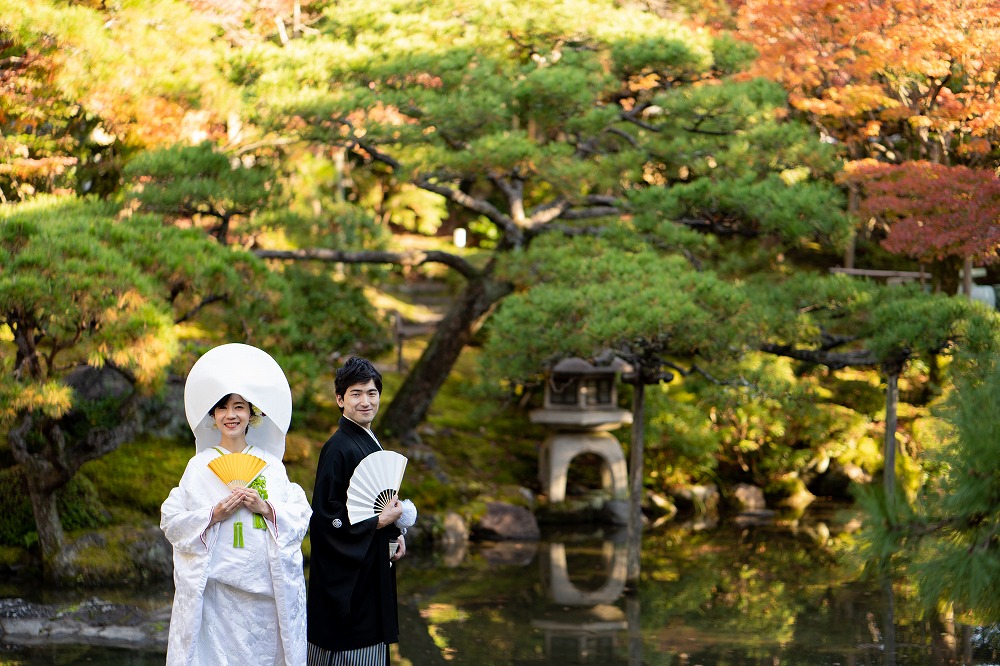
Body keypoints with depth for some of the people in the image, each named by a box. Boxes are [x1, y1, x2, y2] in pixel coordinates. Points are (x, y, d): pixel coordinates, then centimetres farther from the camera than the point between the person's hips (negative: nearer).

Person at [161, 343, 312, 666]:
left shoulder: (270, 464, 9)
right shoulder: (199, 466, 5)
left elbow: (301, 516, 6)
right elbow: (171, 521, 1)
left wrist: (266, 508, -10)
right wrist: (214, 515, -12)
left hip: (266, 588, 1)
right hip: (216, 588, -1)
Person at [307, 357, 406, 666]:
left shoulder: (371, 443, 11)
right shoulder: (338, 448, -17)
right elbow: (325, 515, -20)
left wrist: (395, 531, 5)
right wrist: (379, 522, -18)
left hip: (372, 568, 9)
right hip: (346, 573, -9)